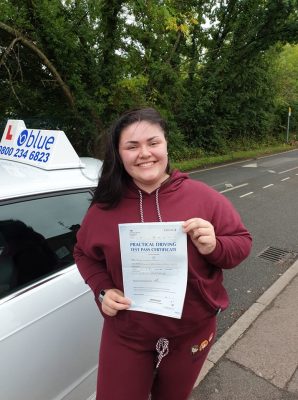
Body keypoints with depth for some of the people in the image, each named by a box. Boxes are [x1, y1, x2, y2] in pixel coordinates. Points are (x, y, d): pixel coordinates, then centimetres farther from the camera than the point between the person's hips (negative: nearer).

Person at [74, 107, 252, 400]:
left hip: (191, 332, 1)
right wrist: (103, 290, -11)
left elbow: (242, 243, -6)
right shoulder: (106, 206, -10)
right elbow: (84, 254, 4)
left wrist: (215, 248, -27)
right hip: (126, 335, 0)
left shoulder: (202, 196, -14)